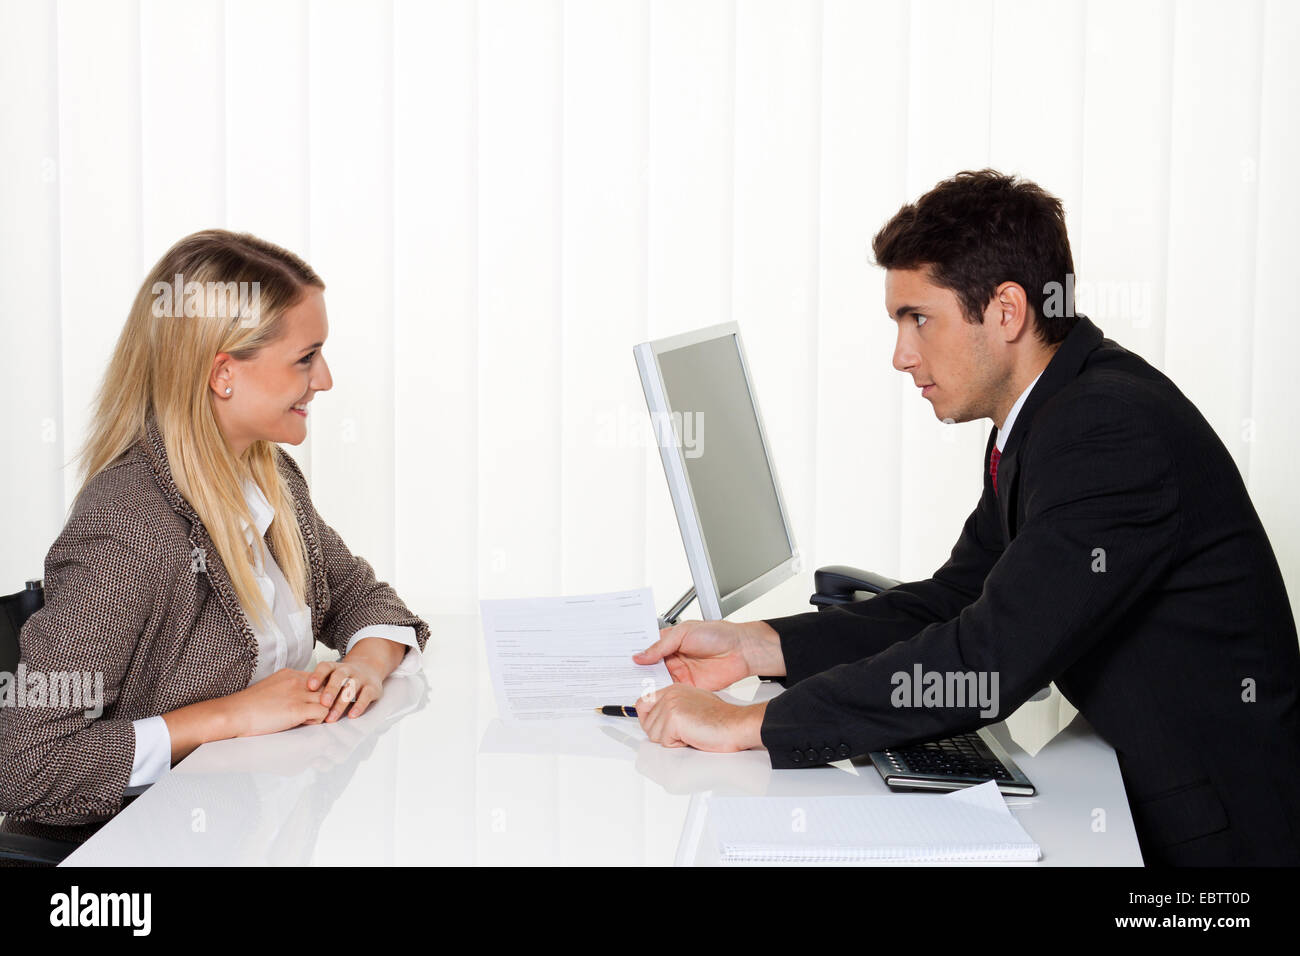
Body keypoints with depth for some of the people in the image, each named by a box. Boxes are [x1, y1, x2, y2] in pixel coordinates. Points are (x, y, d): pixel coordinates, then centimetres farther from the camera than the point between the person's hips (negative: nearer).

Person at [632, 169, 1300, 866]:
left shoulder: (1113, 430, -24)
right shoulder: (1041, 419, 7)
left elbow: (990, 658, -28)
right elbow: (952, 602, 9)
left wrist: (750, 724, -25)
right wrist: (753, 646, -1)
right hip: (1147, 784, 8)